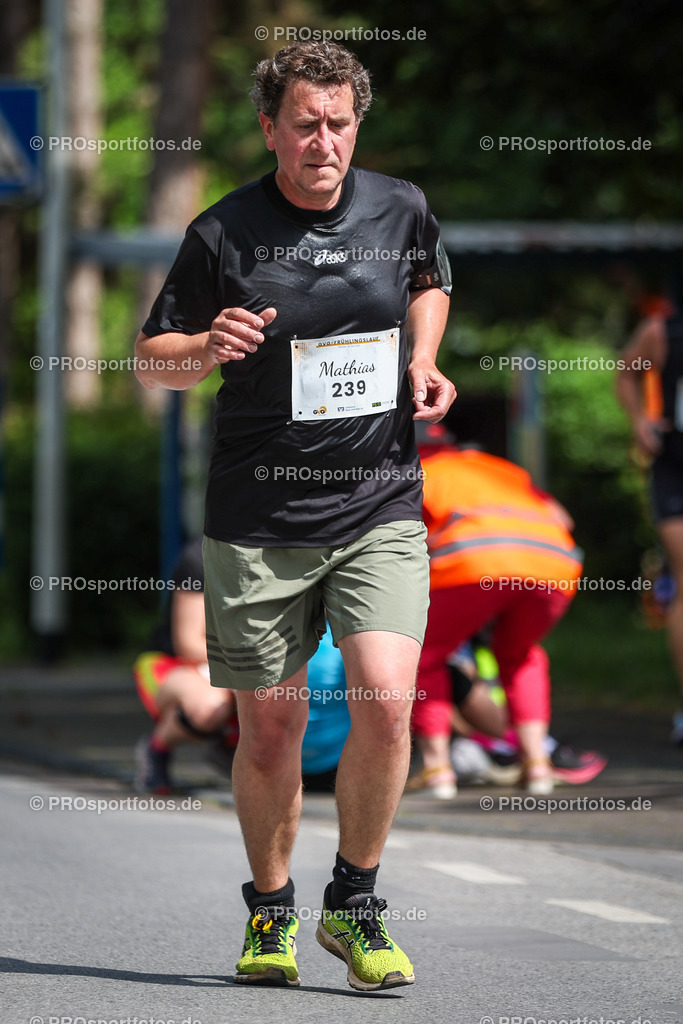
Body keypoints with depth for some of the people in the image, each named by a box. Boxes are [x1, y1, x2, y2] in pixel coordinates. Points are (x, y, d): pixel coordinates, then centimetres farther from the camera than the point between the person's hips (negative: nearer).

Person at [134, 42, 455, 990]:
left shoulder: (400, 209, 3)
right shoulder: (223, 232, -4)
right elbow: (152, 359, 4)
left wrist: (422, 362, 7)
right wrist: (209, 348, -17)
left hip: (380, 510, 1)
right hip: (259, 525, -1)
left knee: (384, 701, -16)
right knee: (270, 731, 4)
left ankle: (354, 904, 5)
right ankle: (270, 914, 26)